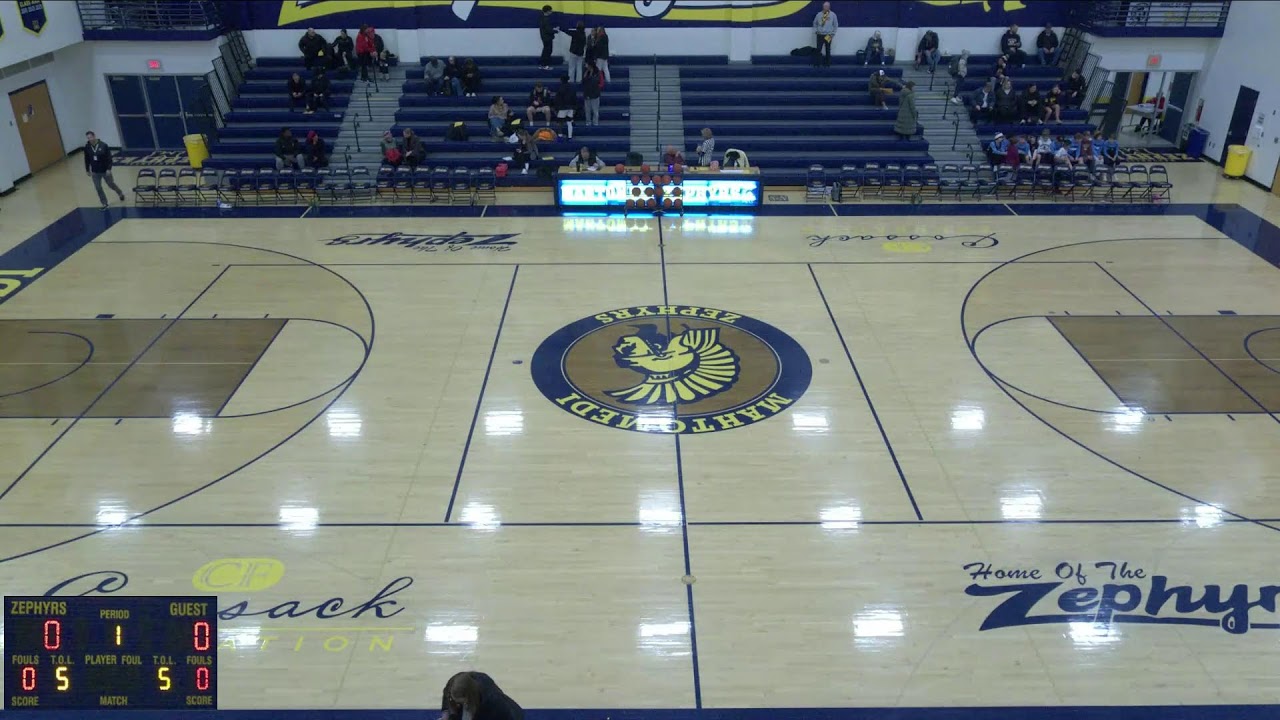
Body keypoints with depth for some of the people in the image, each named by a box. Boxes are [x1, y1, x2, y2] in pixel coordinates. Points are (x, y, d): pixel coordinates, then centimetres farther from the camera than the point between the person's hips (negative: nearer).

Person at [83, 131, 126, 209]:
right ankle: (104, 204, 17)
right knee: (98, 188, 5)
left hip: (105, 170, -3)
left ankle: (120, 193, 44)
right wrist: (87, 170, 8)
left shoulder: (103, 145, -16)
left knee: (111, 184, 14)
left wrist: (109, 169, -17)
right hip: (95, 172, 3)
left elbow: (109, 158, -13)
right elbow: (87, 160, 4)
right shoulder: (87, 147, -6)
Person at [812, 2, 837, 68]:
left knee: (828, 50, 6)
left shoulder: (833, 15, 0)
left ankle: (828, 64, 13)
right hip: (820, 35, 0)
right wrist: (815, 31, 3)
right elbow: (815, 23, 14)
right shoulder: (819, 14, 3)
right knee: (818, 49, -4)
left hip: (828, 35, 0)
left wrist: (833, 33, 0)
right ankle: (816, 64, 0)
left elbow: (836, 25, 5)